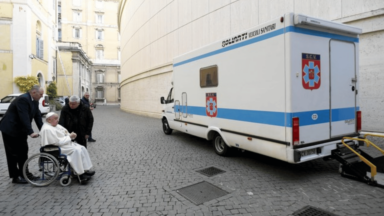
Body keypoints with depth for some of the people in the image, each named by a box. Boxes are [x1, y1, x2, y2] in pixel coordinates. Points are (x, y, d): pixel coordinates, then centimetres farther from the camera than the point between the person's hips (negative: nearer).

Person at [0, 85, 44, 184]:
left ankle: (23, 173, 23)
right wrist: (31, 132, -32)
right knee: (13, 153, 0)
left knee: (23, 151, 12)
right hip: (10, 129, -9)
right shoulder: (23, 99, -24)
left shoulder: (35, 101, 4)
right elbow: (24, 117, -30)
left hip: (20, 130, 9)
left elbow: (37, 116, 4)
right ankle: (15, 177, 10)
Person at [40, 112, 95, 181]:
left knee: (82, 148, -5)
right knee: (76, 150, -26)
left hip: (65, 144, 10)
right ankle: (80, 174, -20)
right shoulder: (47, 129, -19)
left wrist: (71, 135, -5)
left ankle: (86, 170, -7)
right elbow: (57, 142, -24)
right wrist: (69, 137, -17)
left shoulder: (56, 125, 12)